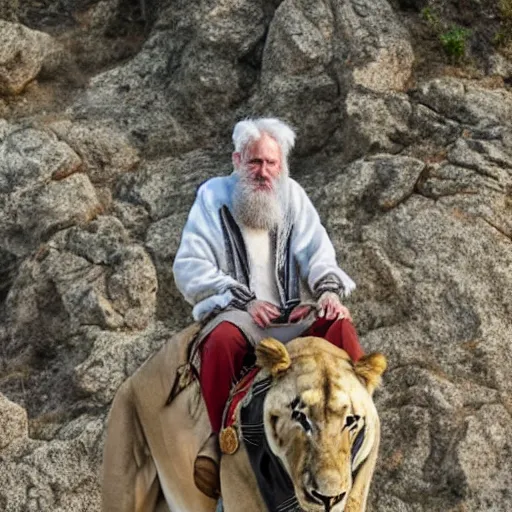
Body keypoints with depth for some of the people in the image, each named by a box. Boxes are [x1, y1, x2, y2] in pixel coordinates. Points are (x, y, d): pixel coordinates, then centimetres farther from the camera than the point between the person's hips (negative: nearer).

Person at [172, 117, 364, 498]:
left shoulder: (292, 195, 16)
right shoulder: (213, 195, 7)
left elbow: (317, 251, 7)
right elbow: (189, 267, -1)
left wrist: (330, 289, -16)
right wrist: (244, 300, -11)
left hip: (294, 316, 3)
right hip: (237, 314, -3)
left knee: (339, 324, -27)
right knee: (222, 339, -37)